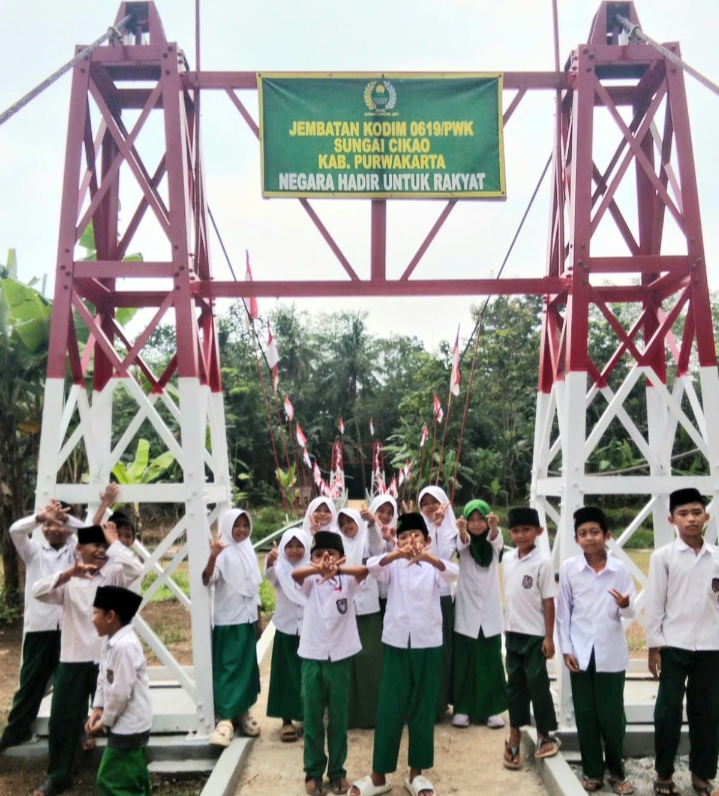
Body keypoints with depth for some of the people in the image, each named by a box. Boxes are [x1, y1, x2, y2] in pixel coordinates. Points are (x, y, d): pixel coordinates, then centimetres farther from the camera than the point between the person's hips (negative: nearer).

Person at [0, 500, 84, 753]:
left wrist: (64, 516, -20)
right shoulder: (34, 550, 10)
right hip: (39, 626, 0)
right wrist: (41, 516, -28)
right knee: (31, 680, 9)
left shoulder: (74, 550, 11)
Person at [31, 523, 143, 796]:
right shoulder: (68, 580, 3)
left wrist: (115, 541, -15)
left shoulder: (113, 575, -1)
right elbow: (38, 592, -14)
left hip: (106, 658, -1)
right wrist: (68, 573, -27)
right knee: (63, 717, 9)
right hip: (73, 659, 1)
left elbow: (135, 569, -21)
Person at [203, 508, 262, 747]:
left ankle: (242, 712, 23)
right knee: (228, 669, -5)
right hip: (228, 620, -6)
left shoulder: (249, 551, 9)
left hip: (248, 618, 6)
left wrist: (258, 617, 16)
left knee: (247, 667, 12)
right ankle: (224, 718, -2)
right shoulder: (223, 552, -11)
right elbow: (208, 580, -27)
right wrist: (212, 556, -43)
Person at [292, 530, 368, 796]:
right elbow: (295, 573, -24)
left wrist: (338, 569, -44)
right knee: (312, 718, 9)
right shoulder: (310, 581, -1)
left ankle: (337, 771, 26)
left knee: (339, 719, 10)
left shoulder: (348, 581, -2)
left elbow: (364, 570, -24)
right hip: (312, 657, 0)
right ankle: (313, 771, 25)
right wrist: (319, 569, -46)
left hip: (340, 657, 0)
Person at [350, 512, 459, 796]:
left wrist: (429, 557, -43)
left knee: (423, 709, 9)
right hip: (396, 643, 0)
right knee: (389, 709, 4)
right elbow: (372, 567, -19)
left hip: (428, 644, 0)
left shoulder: (433, 567, 0)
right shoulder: (394, 565, 2)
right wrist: (394, 555, -41)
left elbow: (452, 573, -22)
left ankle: (416, 773, 23)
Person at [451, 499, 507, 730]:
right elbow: (461, 545, -24)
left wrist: (494, 527, -45)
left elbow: (497, 539, -21)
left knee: (491, 660, 5)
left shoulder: (494, 542, 2)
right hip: (466, 609, -1)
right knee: (464, 660, 2)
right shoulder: (464, 542, -1)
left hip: (489, 609, 1)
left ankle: (491, 709, 15)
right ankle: (462, 708, 13)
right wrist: (461, 531, -48)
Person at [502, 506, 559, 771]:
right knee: (514, 684, 12)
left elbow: (548, 601, -11)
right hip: (512, 632, 5)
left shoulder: (542, 562, -13)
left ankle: (544, 735, 20)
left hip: (534, 634, -5)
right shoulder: (507, 559, 2)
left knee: (537, 683, 3)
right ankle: (515, 734, 23)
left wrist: (549, 637, -11)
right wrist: (507, 624, 12)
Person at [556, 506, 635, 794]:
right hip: (581, 653, 1)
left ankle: (617, 772, 26)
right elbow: (563, 611, 2)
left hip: (611, 654, -1)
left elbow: (631, 612, 1)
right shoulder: (568, 568, -3)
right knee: (586, 715, 9)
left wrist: (625, 605, -23)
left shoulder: (619, 569, -4)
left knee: (612, 716, 6)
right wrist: (566, 648, -2)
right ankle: (592, 772, 24)